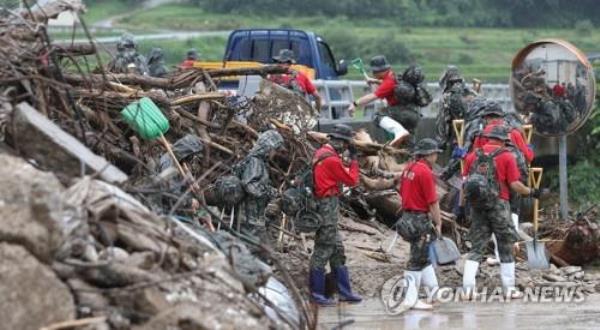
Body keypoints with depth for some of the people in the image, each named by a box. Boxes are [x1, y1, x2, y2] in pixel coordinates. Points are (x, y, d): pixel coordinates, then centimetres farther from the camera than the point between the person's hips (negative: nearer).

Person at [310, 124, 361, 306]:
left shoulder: (320, 153, 10)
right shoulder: (332, 160, -19)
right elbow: (352, 180, -11)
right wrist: (354, 159, -3)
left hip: (324, 205, 10)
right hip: (328, 207, -10)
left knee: (337, 250, 14)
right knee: (323, 250, -4)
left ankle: (344, 291, 19)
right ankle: (317, 293, 1)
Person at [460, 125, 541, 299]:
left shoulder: (473, 155, 9)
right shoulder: (506, 156, -3)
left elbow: (465, 182, 6)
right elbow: (515, 184, -8)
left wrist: (461, 205, 10)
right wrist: (531, 192, 8)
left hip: (477, 205, 4)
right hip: (498, 205, -4)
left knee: (476, 246, 7)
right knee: (506, 247, 7)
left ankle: (468, 286, -4)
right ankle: (509, 288, 9)